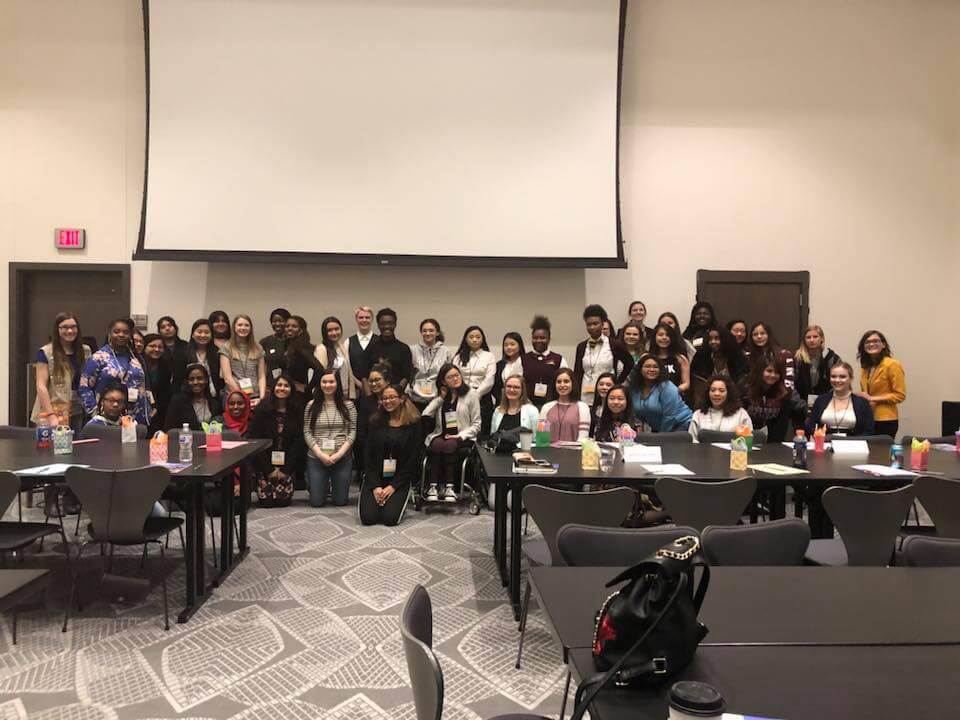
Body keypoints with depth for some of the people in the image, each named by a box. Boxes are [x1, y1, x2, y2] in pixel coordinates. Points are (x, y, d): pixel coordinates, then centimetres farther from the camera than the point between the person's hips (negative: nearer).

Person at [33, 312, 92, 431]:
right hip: (55, 413, -4)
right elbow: (41, 386, -7)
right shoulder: (45, 353, -3)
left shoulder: (86, 351, 10)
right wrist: (52, 416, -14)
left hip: (78, 413, 4)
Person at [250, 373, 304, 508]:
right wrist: (268, 469, -11)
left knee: (284, 500, -8)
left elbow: (298, 441, -1)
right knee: (266, 500, -8)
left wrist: (286, 469, -9)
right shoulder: (262, 410, -4)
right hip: (264, 463, -1)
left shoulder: (296, 411, 1)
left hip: (287, 465, 1)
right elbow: (254, 440, -7)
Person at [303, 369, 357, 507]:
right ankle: (324, 484, 35)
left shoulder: (348, 405, 0)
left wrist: (339, 454, -13)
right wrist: (321, 454, -12)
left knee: (340, 502, 5)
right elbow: (307, 433, -1)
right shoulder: (312, 405, 1)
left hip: (342, 458, 0)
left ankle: (334, 484, 38)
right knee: (316, 502, 2)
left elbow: (352, 432, -2)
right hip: (316, 458, 0)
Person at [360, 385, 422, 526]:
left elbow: (413, 458, -5)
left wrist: (393, 486, -10)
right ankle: (377, 498, 17)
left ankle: (397, 500, 13)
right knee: (368, 518, -16)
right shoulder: (375, 422, 6)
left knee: (390, 519, -21)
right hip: (375, 477, 2)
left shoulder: (413, 423, -2)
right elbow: (368, 456, 2)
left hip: (400, 479, -2)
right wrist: (375, 486, -9)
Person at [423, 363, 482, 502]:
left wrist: (460, 436, -12)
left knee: (449, 445, -34)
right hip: (439, 435, 2)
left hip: (462, 438, -2)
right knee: (437, 445, -32)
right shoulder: (440, 396, 17)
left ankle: (448, 486, -33)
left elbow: (476, 425, 2)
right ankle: (433, 486, -33)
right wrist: (441, 397, 2)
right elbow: (425, 415, 0)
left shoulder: (471, 394, 5)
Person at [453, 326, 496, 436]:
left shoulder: (489, 356, 7)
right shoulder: (458, 356, 14)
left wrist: (475, 394, -11)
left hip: (482, 397, -1)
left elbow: (489, 381, -2)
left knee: (482, 431, -5)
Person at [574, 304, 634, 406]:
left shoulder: (614, 344, 0)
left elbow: (629, 364, 13)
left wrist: (617, 383, 6)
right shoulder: (582, 347, 7)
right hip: (585, 397, 2)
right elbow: (577, 374, 5)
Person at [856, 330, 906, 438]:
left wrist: (872, 398, -12)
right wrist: (864, 401, 1)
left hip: (885, 421, -5)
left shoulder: (892, 365, -7)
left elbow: (900, 395, -10)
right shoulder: (865, 366, 12)